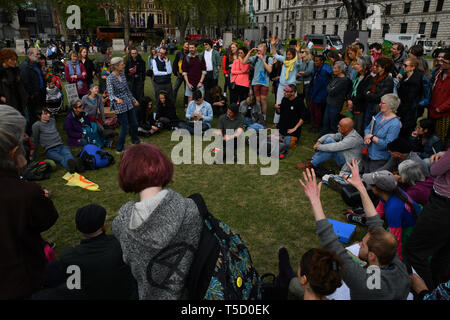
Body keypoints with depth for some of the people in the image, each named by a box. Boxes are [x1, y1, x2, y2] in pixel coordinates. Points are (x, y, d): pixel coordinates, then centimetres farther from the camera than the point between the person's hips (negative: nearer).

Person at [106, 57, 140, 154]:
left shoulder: (122, 74, 4)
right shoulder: (110, 79, -19)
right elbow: (111, 94, -27)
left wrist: (134, 99, 21)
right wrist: (116, 99, -49)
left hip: (128, 103, 7)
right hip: (120, 106, -7)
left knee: (134, 124, 17)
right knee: (125, 128, -2)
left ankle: (135, 141, 43)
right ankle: (119, 149, 13)